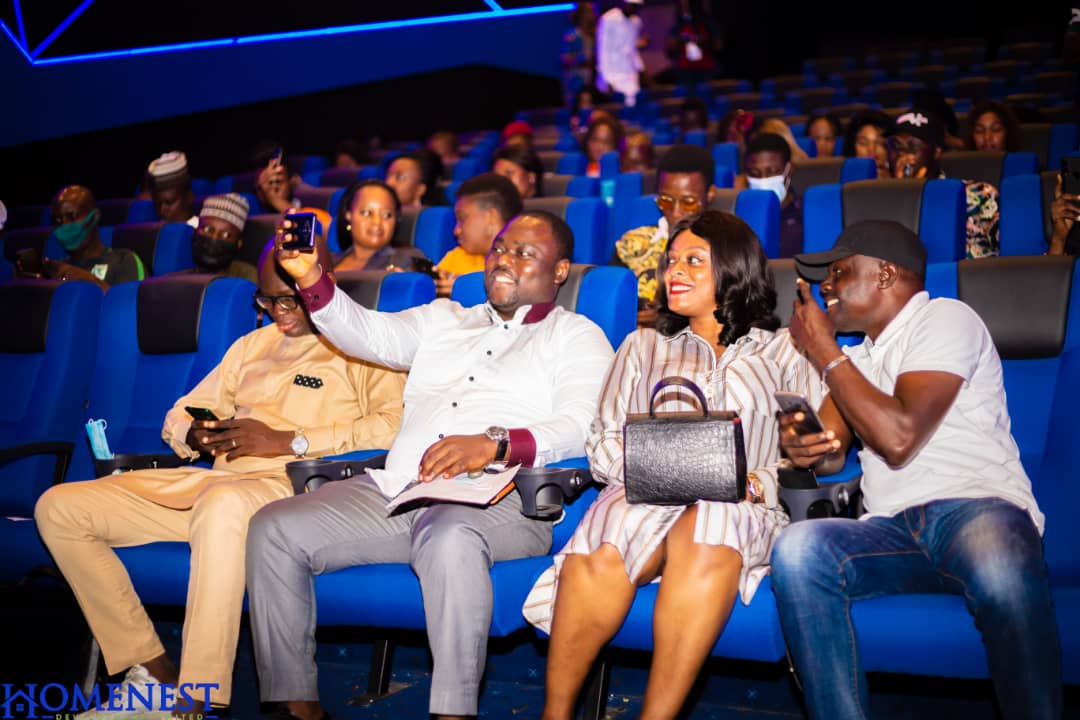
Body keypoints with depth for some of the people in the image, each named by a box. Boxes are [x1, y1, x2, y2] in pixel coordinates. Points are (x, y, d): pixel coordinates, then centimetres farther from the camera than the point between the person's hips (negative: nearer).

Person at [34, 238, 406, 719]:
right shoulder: (253, 345, 26)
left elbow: (395, 424, -14)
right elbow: (178, 416, 29)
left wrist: (288, 441, -15)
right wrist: (196, 436, 4)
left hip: (297, 485, -7)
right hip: (215, 480, 8)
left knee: (223, 502, -43)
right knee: (59, 507, -6)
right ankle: (154, 669, -9)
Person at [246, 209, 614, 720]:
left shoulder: (576, 335, 12)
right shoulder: (443, 319, 30)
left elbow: (581, 426, -5)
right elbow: (369, 334, 16)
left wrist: (495, 443, -23)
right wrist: (310, 279, -2)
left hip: (497, 501, -5)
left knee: (449, 535, -40)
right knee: (273, 528, -13)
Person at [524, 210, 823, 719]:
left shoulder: (784, 351, 22)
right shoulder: (644, 346, 27)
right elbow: (602, 443, 15)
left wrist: (757, 482, -11)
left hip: (744, 510, -1)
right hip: (644, 497, 1)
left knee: (710, 524, -39)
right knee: (603, 552, -36)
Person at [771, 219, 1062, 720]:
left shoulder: (944, 319, 2)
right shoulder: (857, 357, 26)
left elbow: (899, 437, -13)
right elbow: (831, 456, 16)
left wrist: (821, 349, -2)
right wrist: (803, 447, -10)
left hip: (977, 508, -5)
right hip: (892, 532, 6)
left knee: (1000, 566, -41)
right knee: (796, 548, -27)